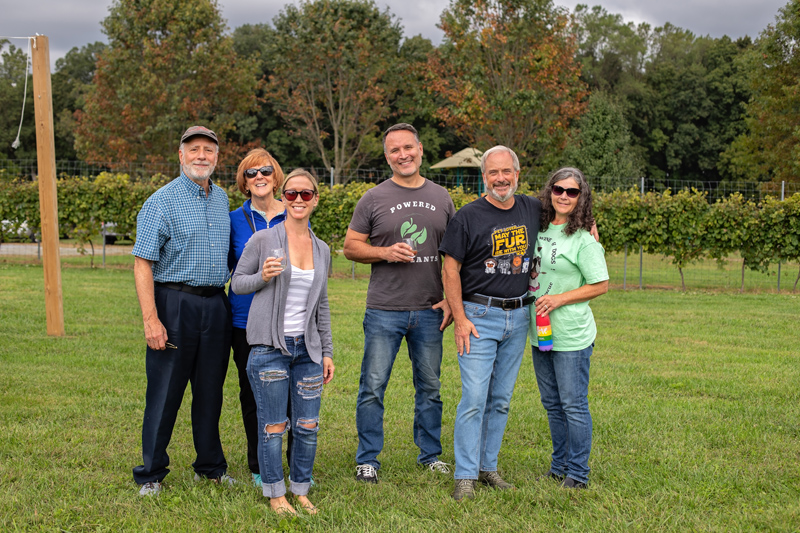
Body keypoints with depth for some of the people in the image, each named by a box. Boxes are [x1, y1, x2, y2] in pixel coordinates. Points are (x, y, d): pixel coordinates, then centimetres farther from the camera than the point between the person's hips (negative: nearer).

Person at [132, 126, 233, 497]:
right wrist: (150, 319, -19)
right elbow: (143, 262, -11)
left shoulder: (222, 199, 13)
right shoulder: (162, 202, -7)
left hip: (216, 306, 5)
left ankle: (211, 466, 25)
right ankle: (151, 474, 11)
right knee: (164, 392, 0)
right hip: (175, 303, -5)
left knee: (210, 390, 12)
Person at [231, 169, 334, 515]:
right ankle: (275, 493, 16)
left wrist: (327, 352, 14)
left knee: (308, 426, 5)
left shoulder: (322, 250, 10)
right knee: (273, 427, 0)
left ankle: (301, 490, 23)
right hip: (270, 347, -4)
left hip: (307, 349, 4)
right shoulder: (263, 240, -4)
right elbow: (237, 282, 3)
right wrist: (263, 277, -17)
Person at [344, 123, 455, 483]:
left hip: (430, 311, 3)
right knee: (373, 387, 0)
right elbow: (350, 247, 3)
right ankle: (367, 460, 11)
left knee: (429, 386, 12)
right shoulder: (374, 199, 1)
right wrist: (386, 252, -13)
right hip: (384, 310, -2)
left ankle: (430, 454, 25)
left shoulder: (441, 197, 9)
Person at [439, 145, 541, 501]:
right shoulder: (468, 217, -6)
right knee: (474, 398, -8)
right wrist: (460, 319, -11)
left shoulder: (534, 210, 6)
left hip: (518, 317, 4)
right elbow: (451, 270, -6)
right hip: (479, 315, -4)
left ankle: (488, 467, 20)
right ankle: (465, 476, -2)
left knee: (501, 400, 10)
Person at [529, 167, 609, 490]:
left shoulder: (583, 239, -11)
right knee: (552, 404, 16)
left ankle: (578, 474, 11)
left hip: (572, 336, -7)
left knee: (574, 405, 0)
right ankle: (559, 467, 29)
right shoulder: (537, 229, 8)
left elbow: (600, 285, -10)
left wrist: (559, 299, -17)